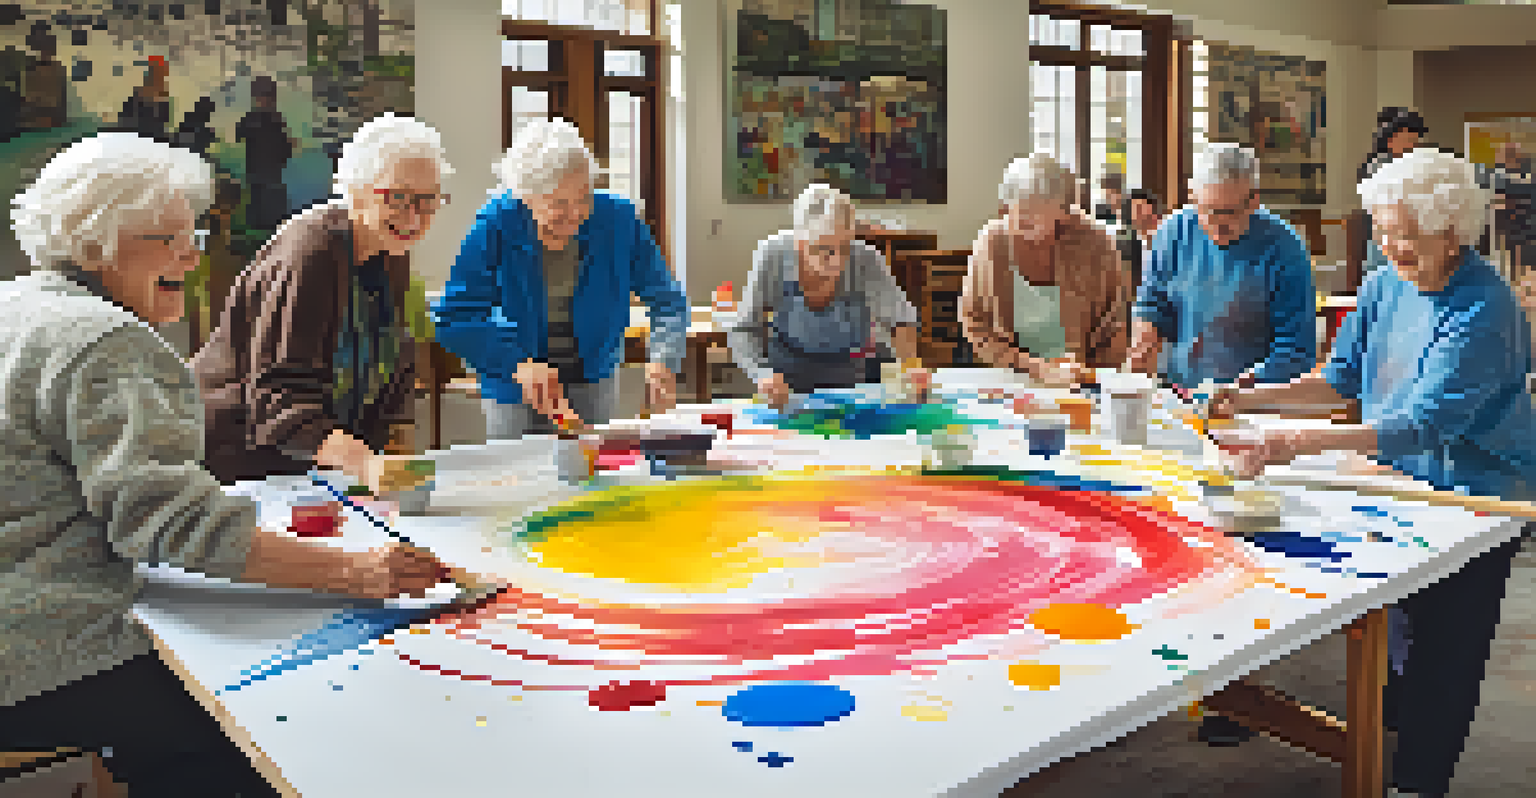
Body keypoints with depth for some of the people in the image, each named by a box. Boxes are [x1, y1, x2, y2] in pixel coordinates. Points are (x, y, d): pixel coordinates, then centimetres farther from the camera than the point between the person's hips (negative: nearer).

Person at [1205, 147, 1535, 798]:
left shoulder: (1484, 311, -23)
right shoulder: (1385, 284, 0)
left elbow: (1423, 423, -33)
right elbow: (1343, 376, 9)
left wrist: (1300, 443, -43)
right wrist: (1253, 399, -5)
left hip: (1473, 493, -6)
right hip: (1396, 480, 6)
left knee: (1445, 647, 1)